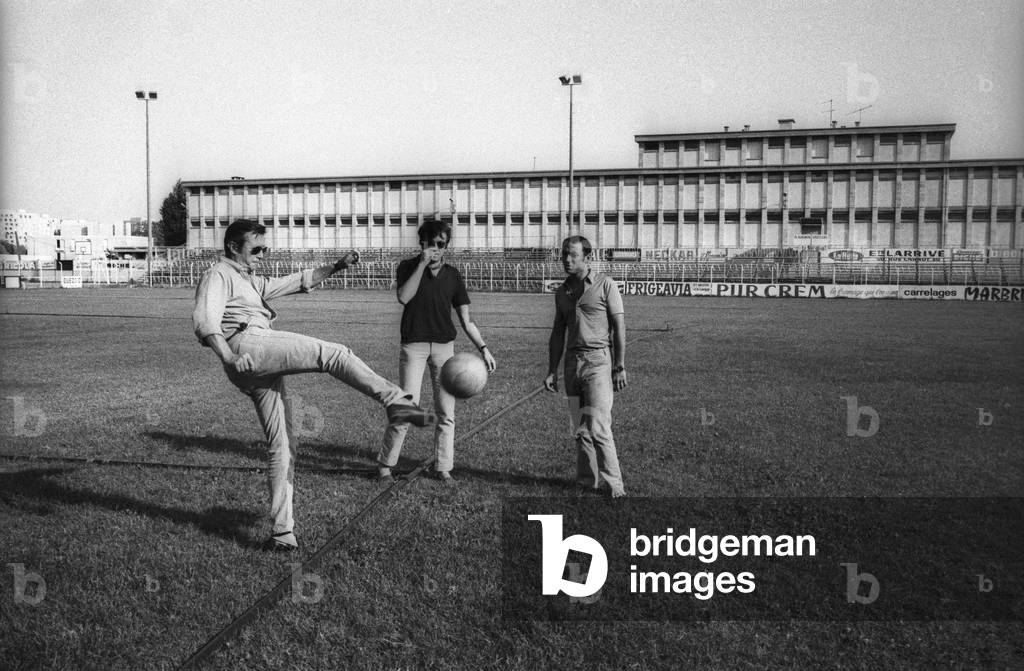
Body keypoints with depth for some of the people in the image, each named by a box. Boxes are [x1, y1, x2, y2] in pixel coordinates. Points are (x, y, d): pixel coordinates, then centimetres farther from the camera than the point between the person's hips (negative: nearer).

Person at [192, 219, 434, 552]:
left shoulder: (252, 282, 35)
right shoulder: (218, 275, 7)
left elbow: (296, 282, 35)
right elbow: (204, 321, -10)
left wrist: (335, 267, 22)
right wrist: (229, 358, -28)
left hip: (264, 369, 9)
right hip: (246, 343, -9)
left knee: (282, 446, 5)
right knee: (332, 353, -20)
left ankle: (283, 532, 7)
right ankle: (395, 400, -32)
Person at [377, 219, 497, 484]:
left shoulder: (452, 275, 7)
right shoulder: (408, 267, 1)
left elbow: (466, 318, 9)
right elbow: (403, 297, -19)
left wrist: (483, 348, 1)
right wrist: (422, 264, -20)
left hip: (444, 345, 3)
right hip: (413, 345, -3)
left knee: (446, 412, 4)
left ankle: (444, 468, 16)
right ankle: (385, 464, 11)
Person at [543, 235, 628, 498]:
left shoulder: (605, 285, -3)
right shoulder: (562, 291, 13)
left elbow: (619, 327, -5)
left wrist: (620, 367, -11)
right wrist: (552, 371, 11)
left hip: (599, 360, -6)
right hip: (572, 361, 6)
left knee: (597, 427, -12)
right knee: (580, 429, 7)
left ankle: (614, 484, -3)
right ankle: (587, 482, 16)